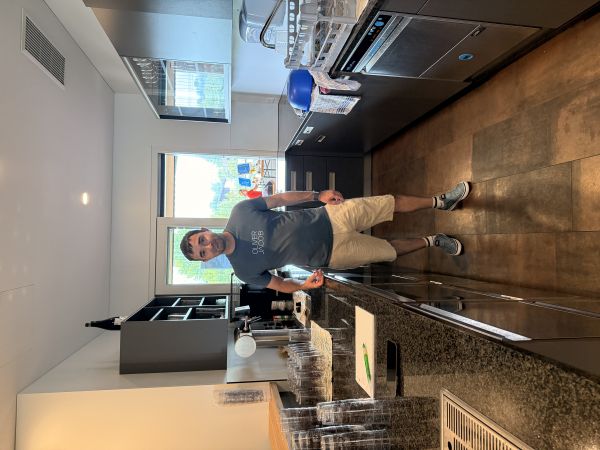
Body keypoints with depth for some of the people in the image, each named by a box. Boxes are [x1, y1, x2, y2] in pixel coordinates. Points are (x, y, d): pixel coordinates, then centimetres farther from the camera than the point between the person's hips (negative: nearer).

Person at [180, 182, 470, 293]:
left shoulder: (240, 211, -9)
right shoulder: (244, 270, -9)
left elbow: (280, 198, -1)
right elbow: (281, 285, 1)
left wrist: (318, 195, -7)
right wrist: (306, 284, -17)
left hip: (329, 217, 1)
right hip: (331, 254, -1)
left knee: (391, 202, 0)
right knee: (390, 251, 2)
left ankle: (440, 201, 24)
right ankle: (432, 241, 28)